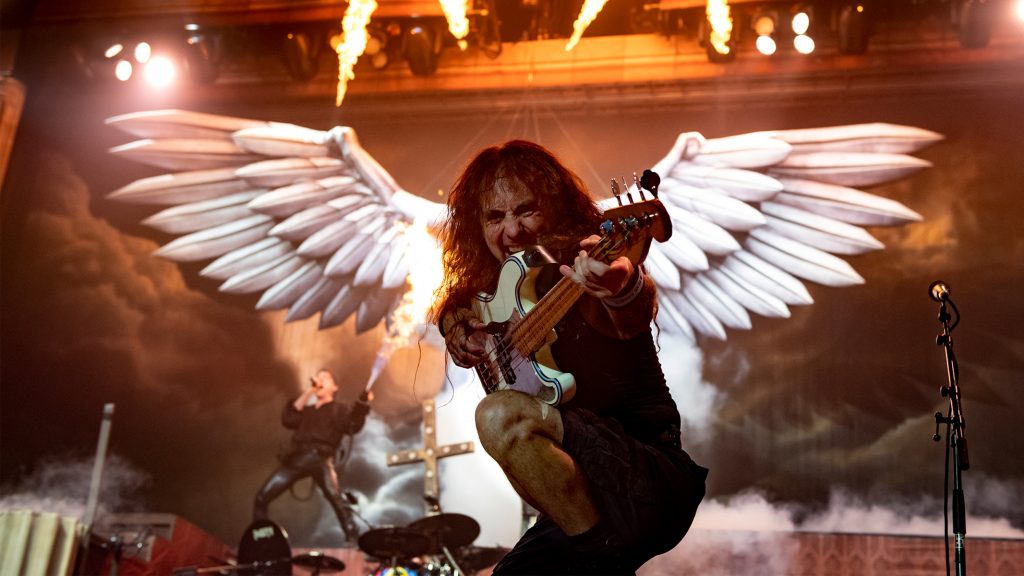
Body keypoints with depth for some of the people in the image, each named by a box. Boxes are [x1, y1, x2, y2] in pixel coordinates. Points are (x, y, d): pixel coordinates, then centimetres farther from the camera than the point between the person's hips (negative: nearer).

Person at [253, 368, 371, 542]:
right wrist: (306, 394, 11)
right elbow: (288, 420, 13)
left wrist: (362, 405, -17)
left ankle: (353, 539, -28)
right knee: (261, 498, 0)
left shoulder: (340, 409, 18)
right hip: (296, 458, 5)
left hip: (320, 457, -5)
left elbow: (353, 426, -1)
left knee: (335, 497, -28)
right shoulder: (306, 409, 31)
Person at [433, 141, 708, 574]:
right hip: (576, 505, 8)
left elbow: (633, 316, -32)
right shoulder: (490, 294, 12)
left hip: (655, 481, -8)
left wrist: (621, 283, -56)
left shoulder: (583, 265, -11)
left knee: (502, 416, -28)